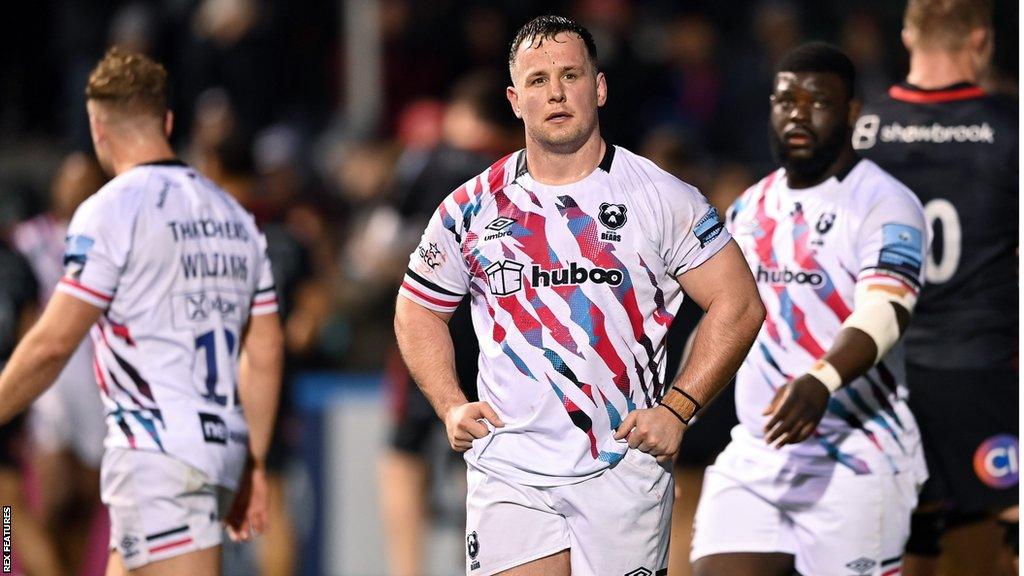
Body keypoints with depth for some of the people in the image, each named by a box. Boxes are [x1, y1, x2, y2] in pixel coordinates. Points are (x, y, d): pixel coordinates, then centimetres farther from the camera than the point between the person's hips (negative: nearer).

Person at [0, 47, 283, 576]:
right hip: (224, 446, 8)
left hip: (157, 452, -8)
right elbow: (264, 353, 15)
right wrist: (253, 465, 20)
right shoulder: (232, 214, 15)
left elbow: (53, 343, -11)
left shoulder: (111, 210, -8)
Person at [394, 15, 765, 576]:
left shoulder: (664, 198, 0)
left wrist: (676, 409, -6)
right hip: (509, 468, 1)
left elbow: (738, 305, 2)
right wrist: (451, 406, 5)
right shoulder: (472, 208, 6)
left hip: (624, 465, -1)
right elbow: (418, 311, 19)